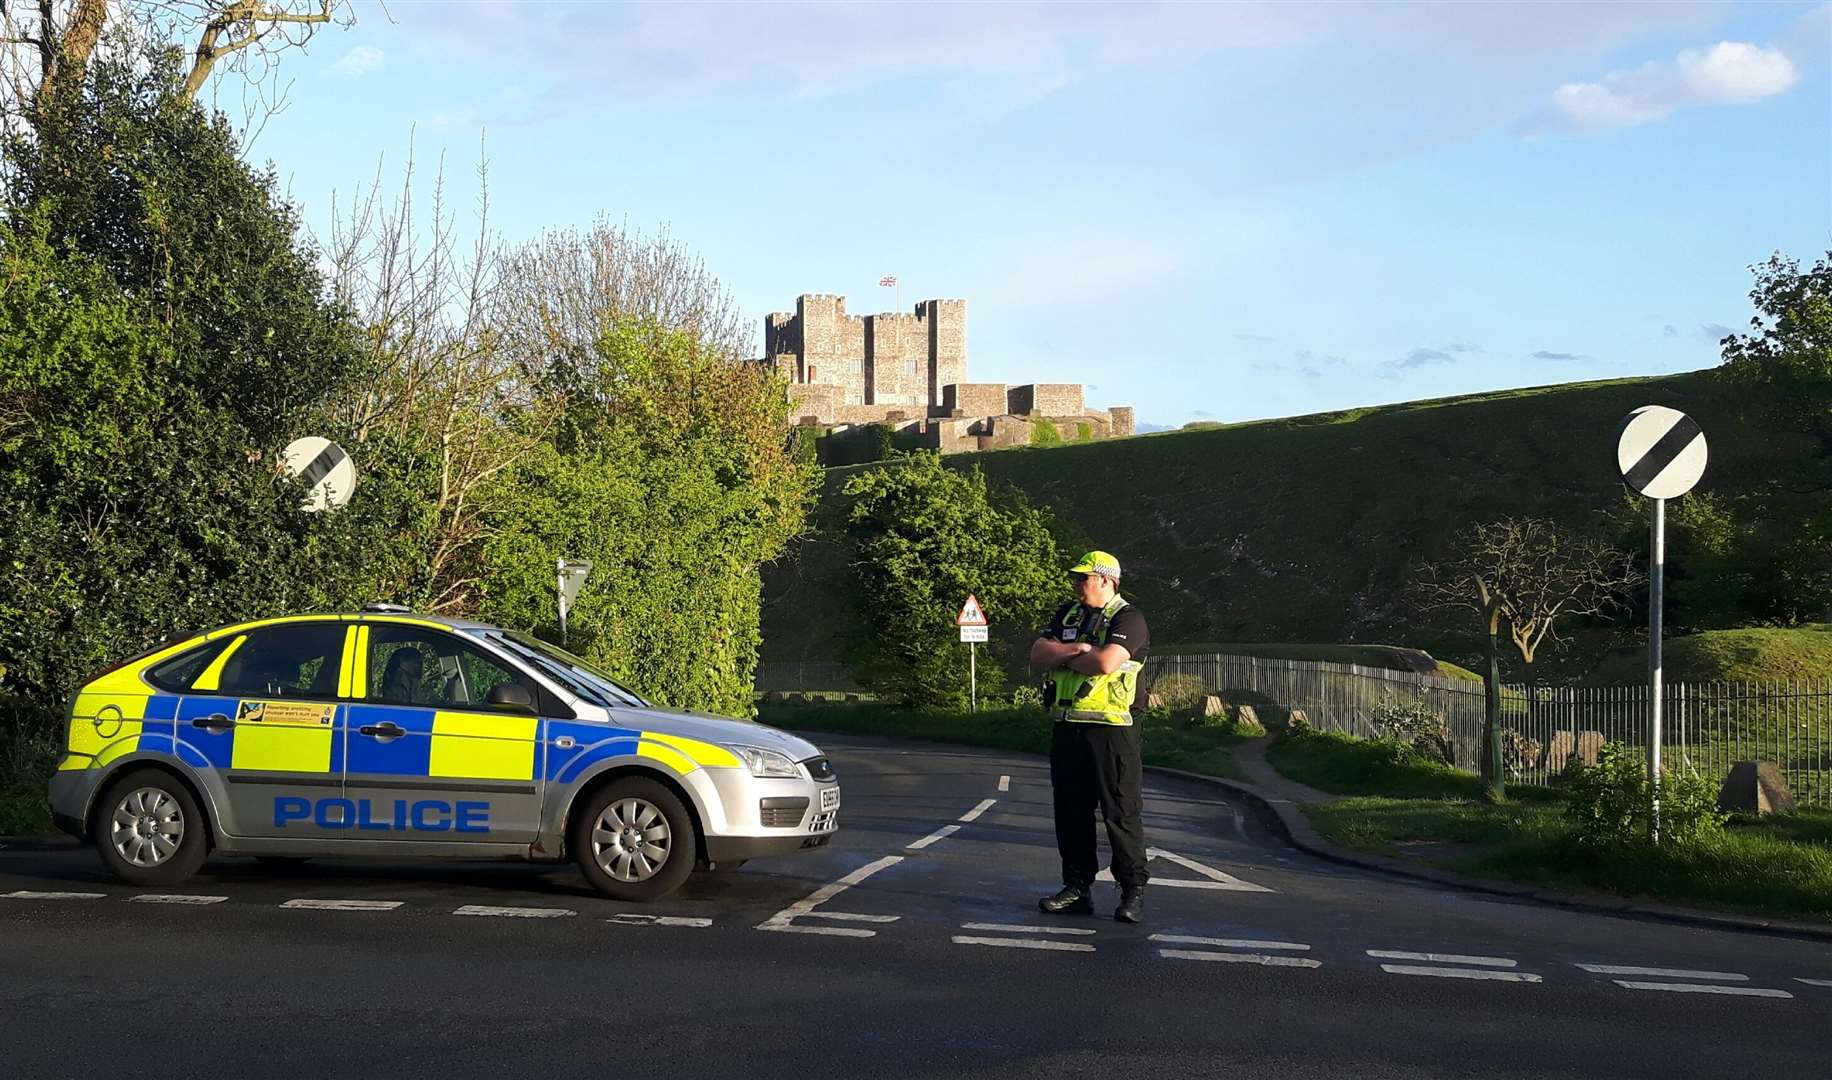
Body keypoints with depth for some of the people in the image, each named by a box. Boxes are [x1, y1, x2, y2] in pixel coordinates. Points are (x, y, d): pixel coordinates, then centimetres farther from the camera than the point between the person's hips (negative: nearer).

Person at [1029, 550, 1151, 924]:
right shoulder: (1068, 614, 16)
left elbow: (1106, 662, -22)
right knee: (1071, 811, 10)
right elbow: (1037, 654, 5)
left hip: (1109, 729, -7)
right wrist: (1075, 649, -11)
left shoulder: (1127, 618, -7)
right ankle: (1077, 888, 18)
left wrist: (1063, 656, -6)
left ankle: (1133, 890, 1)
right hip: (1066, 728, 7)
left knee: (1121, 812, -4)